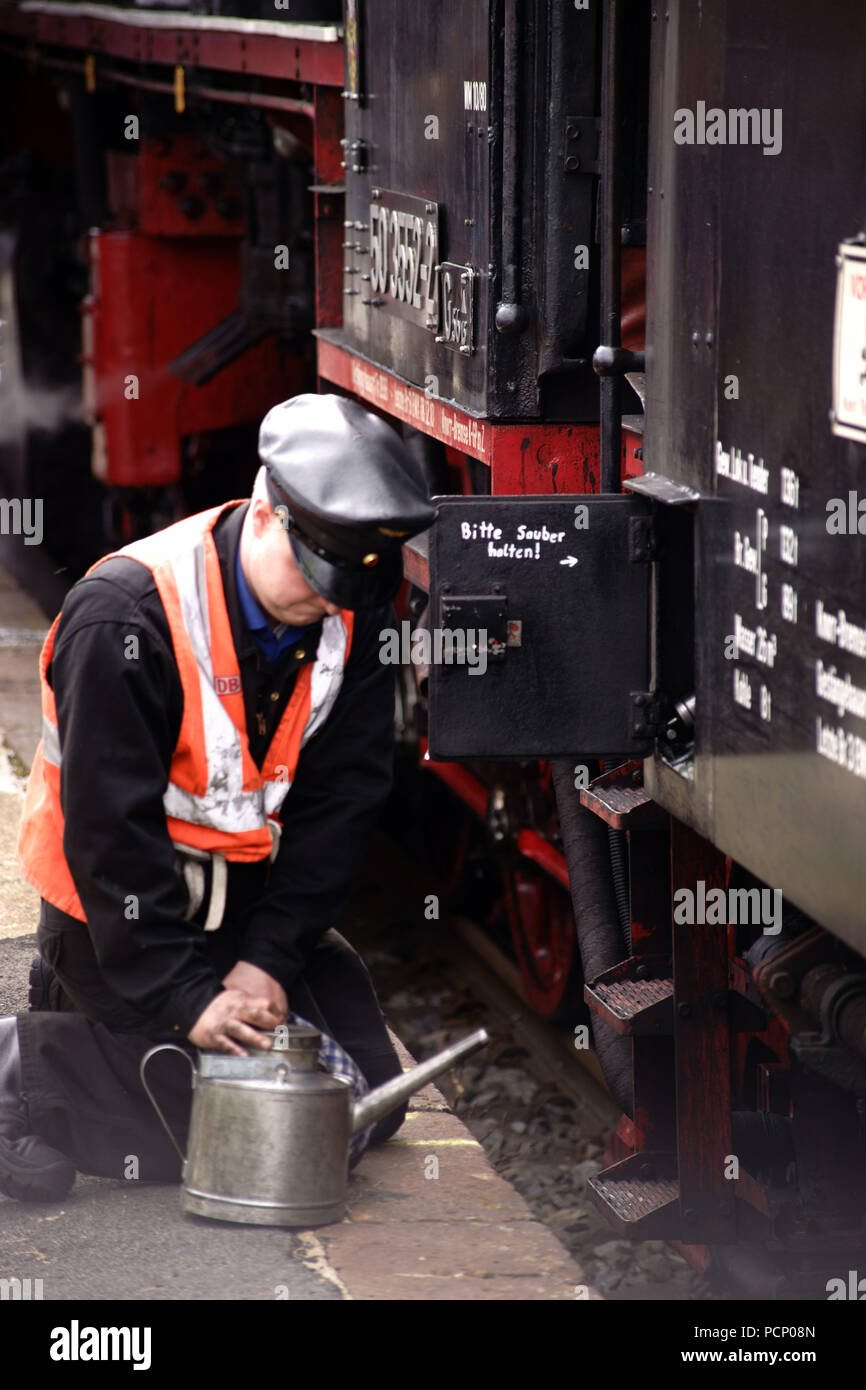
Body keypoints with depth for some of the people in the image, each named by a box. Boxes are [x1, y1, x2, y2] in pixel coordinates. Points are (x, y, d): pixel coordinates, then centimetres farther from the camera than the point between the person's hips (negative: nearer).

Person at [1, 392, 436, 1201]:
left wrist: (270, 958, -14)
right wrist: (184, 996, -29)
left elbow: (339, 800, -5)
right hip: (120, 910, -7)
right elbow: (110, 829, -26)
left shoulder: (350, 615, -7)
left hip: (252, 894, 7)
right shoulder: (125, 617, -25)